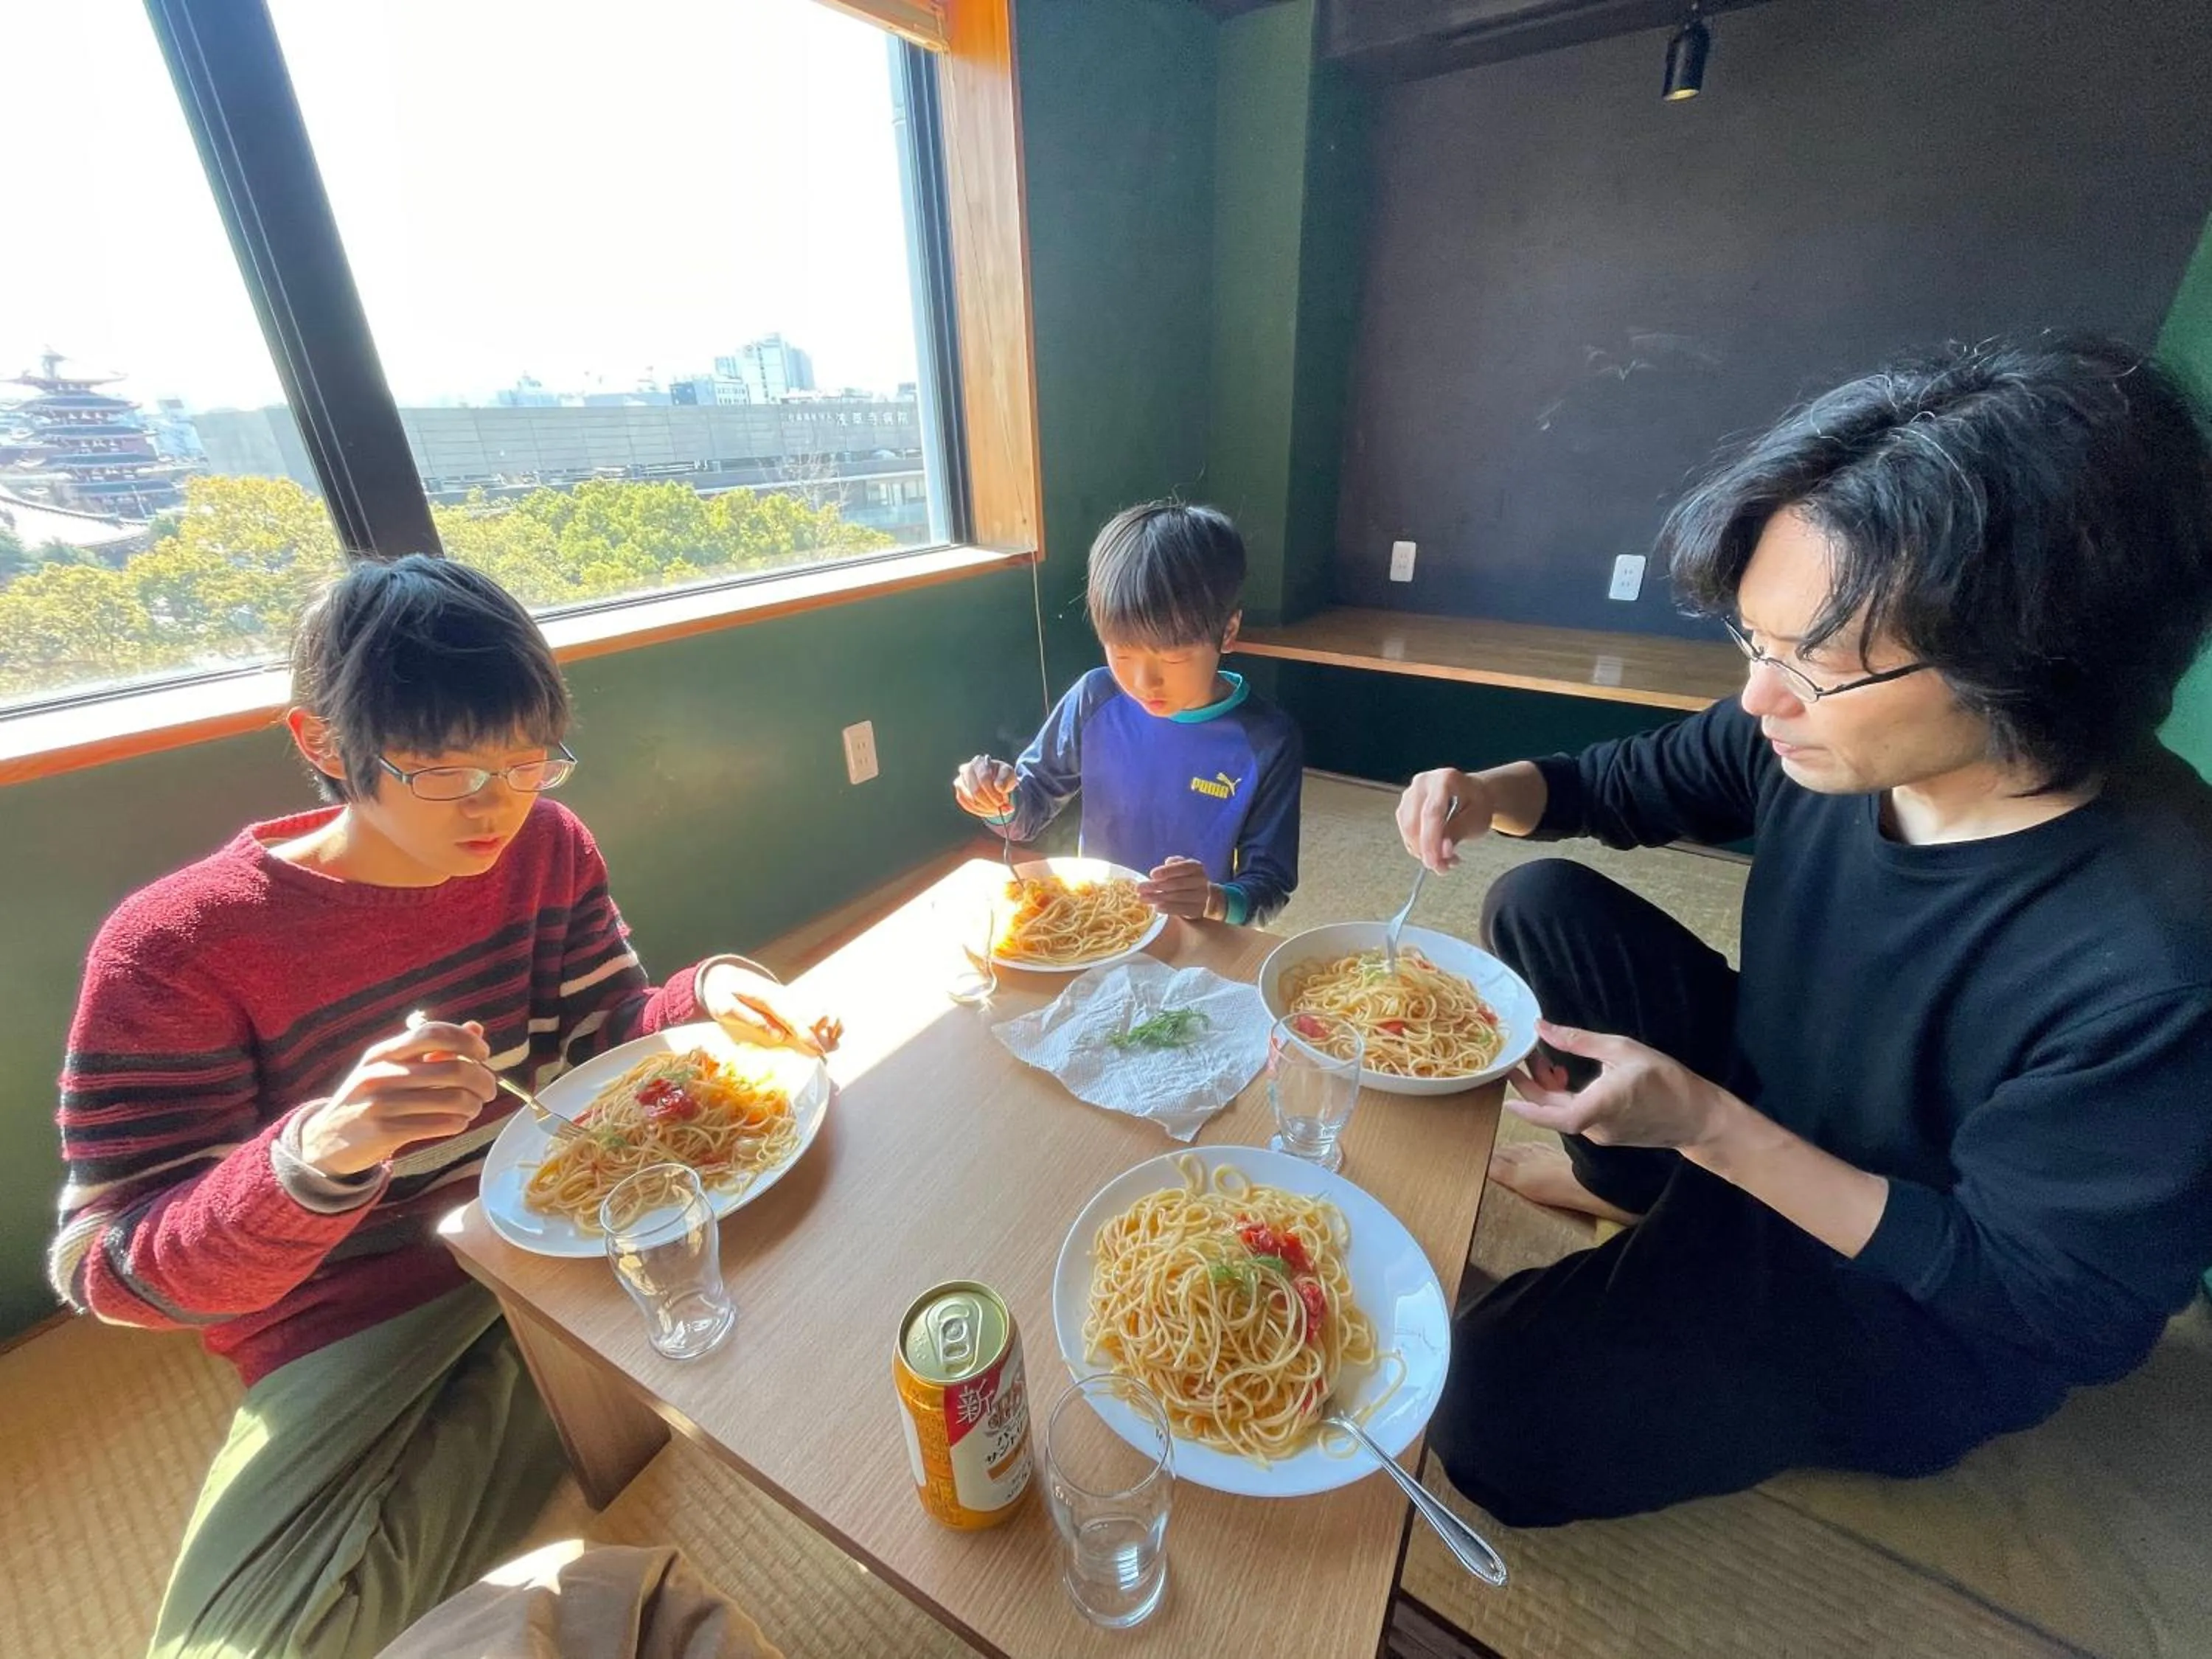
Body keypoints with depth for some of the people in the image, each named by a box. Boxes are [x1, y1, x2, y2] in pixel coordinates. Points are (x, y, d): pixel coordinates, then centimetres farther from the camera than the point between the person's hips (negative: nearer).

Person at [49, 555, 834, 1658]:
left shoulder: (547, 846, -6)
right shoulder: (176, 949, -17)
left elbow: (601, 1037, 2)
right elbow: (114, 1274, -15)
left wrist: (707, 994, -20)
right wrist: (317, 1153, -36)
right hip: (353, 1330, -2)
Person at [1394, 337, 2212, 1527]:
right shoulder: (1833, 731, -19)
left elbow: (2043, 1308, -23)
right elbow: (1636, 782, -1)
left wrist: (1709, 1126, -30)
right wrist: (1495, 791, -21)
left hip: (1918, 1301, -5)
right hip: (1759, 1097, 5)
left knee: (1488, 1409, -20)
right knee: (1543, 906, -9)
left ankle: (1675, 1229, 12)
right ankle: (1633, 1187, 9)